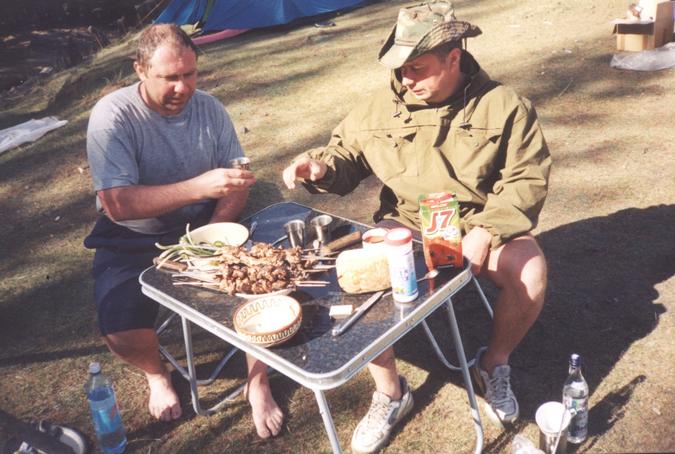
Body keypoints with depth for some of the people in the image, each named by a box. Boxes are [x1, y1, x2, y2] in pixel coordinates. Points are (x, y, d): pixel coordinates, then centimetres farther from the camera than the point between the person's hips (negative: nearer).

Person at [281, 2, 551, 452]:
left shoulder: (503, 106, -6)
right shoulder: (380, 108, 0)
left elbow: (527, 180, -8)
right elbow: (347, 154, 9)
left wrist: (486, 231, -22)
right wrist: (321, 167, -16)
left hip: (482, 225, 0)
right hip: (404, 225, 1)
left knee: (530, 273, -28)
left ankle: (494, 364, 6)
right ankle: (389, 392, -3)